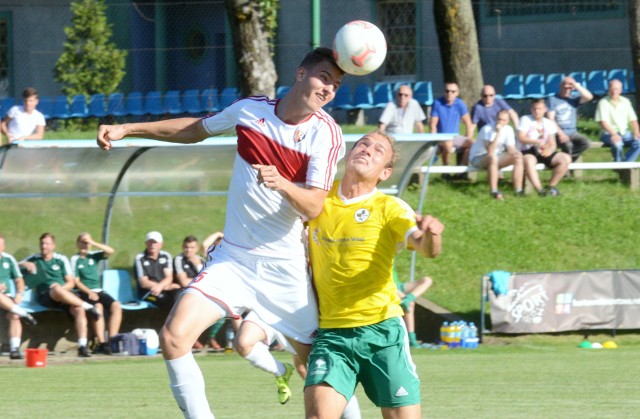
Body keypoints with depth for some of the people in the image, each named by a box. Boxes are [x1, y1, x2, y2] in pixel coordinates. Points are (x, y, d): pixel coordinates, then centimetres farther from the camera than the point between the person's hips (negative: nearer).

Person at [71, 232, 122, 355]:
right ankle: (101, 343, -37)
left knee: (116, 306, -21)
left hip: (98, 291, 5)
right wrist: (89, 292, -16)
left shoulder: (94, 255, 15)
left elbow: (110, 251, 0)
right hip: (84, 292, -5)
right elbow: (76, 281, -4)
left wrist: (94, 243, -6)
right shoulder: (75, 259, 3)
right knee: (98, 307, -34)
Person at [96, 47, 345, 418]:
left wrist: (282, 184, -40)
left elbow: (314, 207, -20)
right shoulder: (250, 109, -1)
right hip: (233, 257, 3)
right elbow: (196, 130, 18)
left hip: (286, 265, -3)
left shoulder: (326, 133, -10)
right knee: (174, 337, -15)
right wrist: (126, 130, 17)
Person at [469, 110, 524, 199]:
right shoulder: (487, 129, -24)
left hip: (495, 157, 7)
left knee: (518, 157, -10)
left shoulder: (508, 130, -4)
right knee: (493, 157, -39)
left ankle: (518, 190, -12)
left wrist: (516, 153, -25)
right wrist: (498, 133, -37)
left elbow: (511, 149, -1)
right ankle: (494, 191, -38)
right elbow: (490, 151, -33)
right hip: (477, 158, -7)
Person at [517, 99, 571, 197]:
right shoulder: (525, 120, 2)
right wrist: (538, 142, -26)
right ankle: (539, 189, -47)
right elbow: (521, 138, -12)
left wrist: (549, 150, -19)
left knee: (566, 158, -17)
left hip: (543, 152, 5)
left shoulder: (549, 123, 12)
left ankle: (552, 186, -13)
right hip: (528, 152, -4)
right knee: (529, 160, -41)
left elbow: (552, 144, 6)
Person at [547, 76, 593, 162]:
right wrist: (560, 133, -18)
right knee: (568, 145, -35)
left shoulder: (574, 99, 12)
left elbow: (589, 97, -5)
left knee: (586, 142, -25)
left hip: (572, 132, 4)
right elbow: (551, 119, -6)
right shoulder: (553, 99, 2)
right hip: (558, 133, -4)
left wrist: (576, 85, -7)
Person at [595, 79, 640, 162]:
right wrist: (614, 134, -28)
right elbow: (603, 122, -13)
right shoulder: (603, 102, -4)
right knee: (617, 144, -38)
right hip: (608, 134, -5)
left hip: (624, 133, 5)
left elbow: (633, 120, 10)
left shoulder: (626, 102, 11)